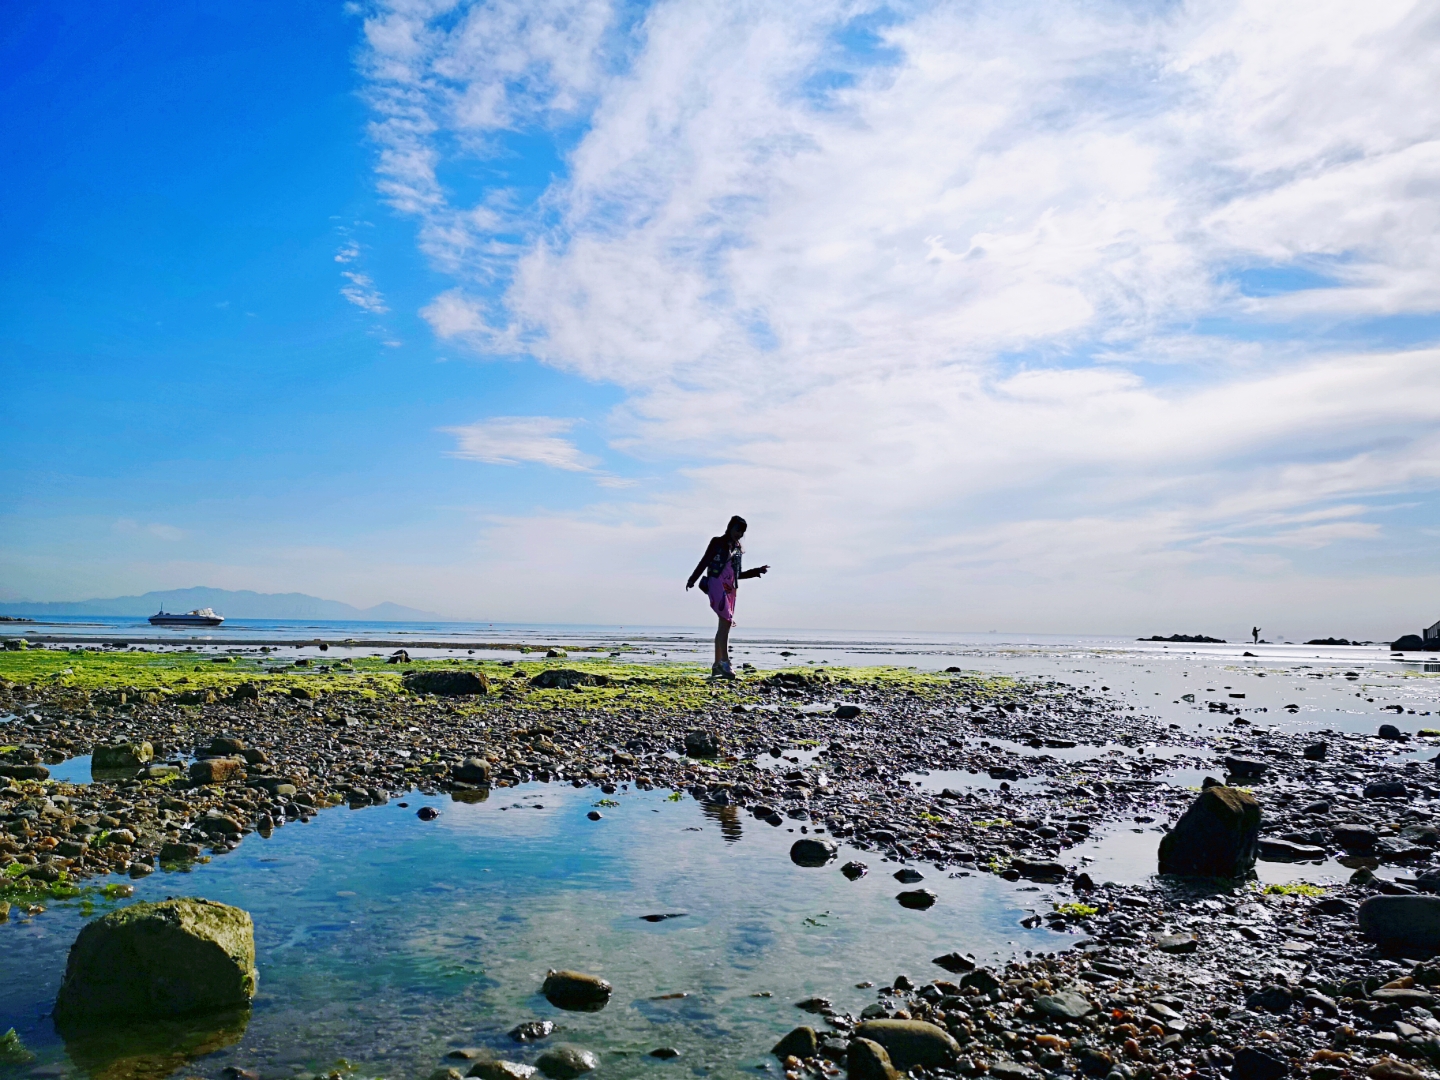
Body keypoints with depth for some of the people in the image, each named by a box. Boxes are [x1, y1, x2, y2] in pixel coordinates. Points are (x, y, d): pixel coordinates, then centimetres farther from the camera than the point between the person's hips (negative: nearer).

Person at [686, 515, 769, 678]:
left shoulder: (738, 549, 18)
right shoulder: (717, 542, 2)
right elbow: (704, 562, -1)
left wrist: (757, 571, 15)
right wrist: (692, 579, -7)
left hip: (730, 589, 7)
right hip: (717, 585, -7)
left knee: (725, 625, 5)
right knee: (726, 622, -19)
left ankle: (717, 665, 10)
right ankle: (724, 662, -24)